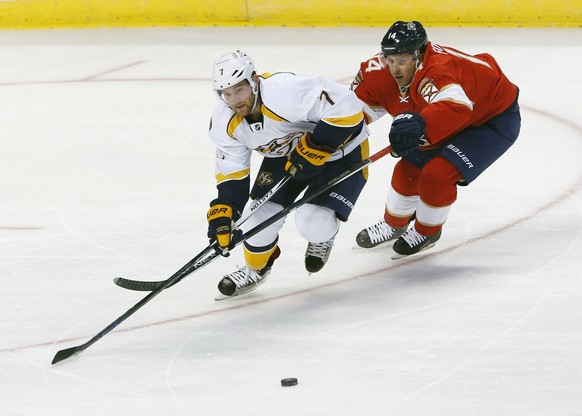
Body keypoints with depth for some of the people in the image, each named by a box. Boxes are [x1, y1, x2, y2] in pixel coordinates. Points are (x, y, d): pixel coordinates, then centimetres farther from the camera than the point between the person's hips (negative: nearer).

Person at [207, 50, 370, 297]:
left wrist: (312, 150, -31)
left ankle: (322, 236, 18)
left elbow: (345, 107, -37)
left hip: (340, 149, -6)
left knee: (312, 222, -20)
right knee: (262, 211, -4)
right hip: (286, 154, 6)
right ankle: (256, 268, 26)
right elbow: (231, 172, -5)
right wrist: (223, 215, -15)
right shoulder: (224, 123, -15)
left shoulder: (287, 92, -39)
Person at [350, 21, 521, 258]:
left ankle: (427, 232, 9)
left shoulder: (437, 71, -41)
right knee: (409, 168, 7)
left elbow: (455, 106, -60)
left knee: (437, 174, -20)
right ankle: (394, 224, 36)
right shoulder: (384, 73, -17)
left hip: (495, 120, -8)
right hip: (454, 121, 8)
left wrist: (420, 125, -72)